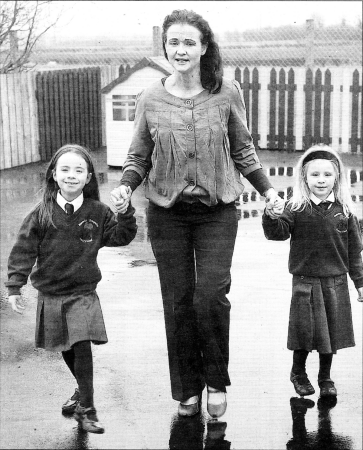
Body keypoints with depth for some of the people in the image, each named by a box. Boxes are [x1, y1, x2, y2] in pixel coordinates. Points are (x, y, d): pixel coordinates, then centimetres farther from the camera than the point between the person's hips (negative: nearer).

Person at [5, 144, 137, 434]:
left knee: (82, 347, -12)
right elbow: (24, 250, -5)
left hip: (83, 293, -1)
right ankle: (83, 391, 40)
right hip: (50, 295, 2)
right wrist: (15, 286, -9)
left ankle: (86, 408, 0)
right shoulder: (42, 214, -6)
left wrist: (126, 213, -14)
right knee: (66, 349, 16)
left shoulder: (97, 212, -3)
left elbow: (120, 237, 2)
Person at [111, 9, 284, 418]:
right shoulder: (150, 100, 0)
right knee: (178, 302, 6)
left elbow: (242, 150, 10)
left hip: (217, 211, -1)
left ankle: (216, 381, 14)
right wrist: (125, 186, -11)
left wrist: (266, 189, 3)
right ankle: (187, 389, 21)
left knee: (211, 294, -10)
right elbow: (138, 157, 8)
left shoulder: (226, 93, -1)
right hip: (167, 212, 1)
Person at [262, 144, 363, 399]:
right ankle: (298, 372, 26)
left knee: (332, 330, 9)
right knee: (305, 328, 3)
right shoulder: (297, 208, -4)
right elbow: (278, 233, -12)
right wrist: (271, 216, -32)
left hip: (335, 282, 2)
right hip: (305, 280, -2)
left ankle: (325, 377, 27)